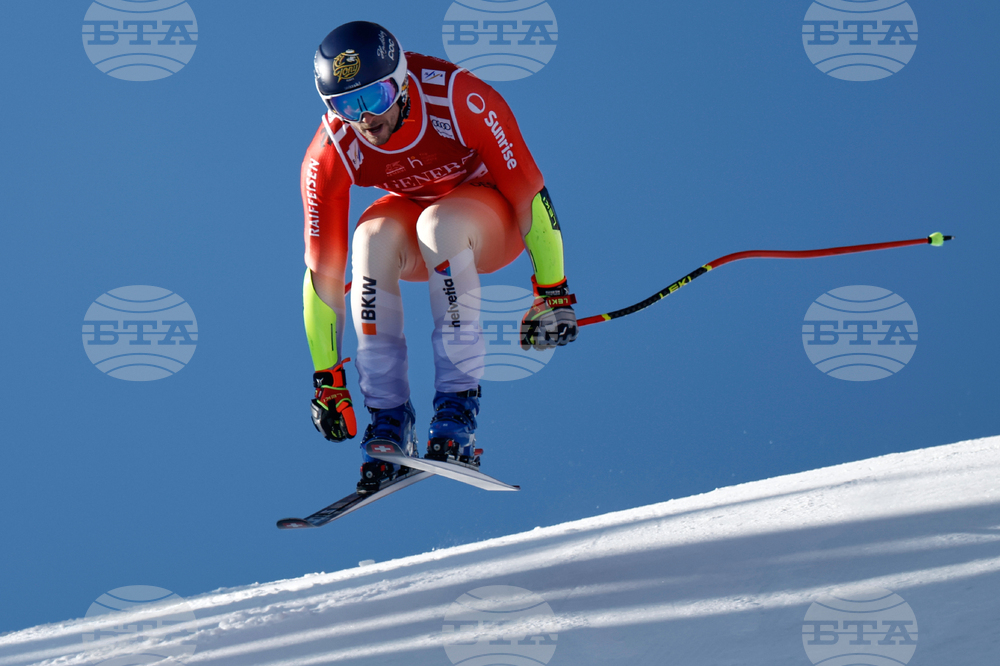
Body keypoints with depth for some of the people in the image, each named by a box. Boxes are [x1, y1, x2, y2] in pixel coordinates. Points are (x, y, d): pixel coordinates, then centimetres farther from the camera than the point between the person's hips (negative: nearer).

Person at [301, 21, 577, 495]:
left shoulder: (462, 101, -32)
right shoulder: (329, 157, -23)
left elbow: (528, 189, -23)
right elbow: (322, 270, -17)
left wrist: (553, 293, -22)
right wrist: (327, 378, -15)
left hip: (491, 219, -3)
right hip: (411, 210, 3)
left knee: (437, 224, -35)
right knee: (373, 238, -31)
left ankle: (458, 405, -33)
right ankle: (388, 421, -26)